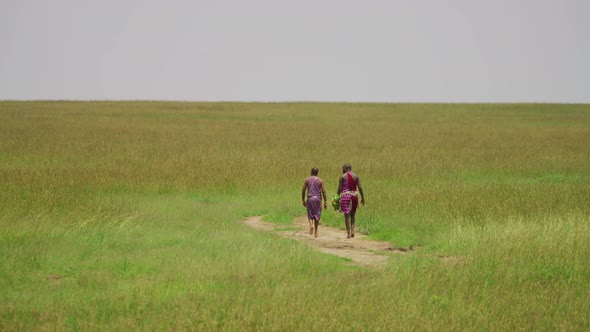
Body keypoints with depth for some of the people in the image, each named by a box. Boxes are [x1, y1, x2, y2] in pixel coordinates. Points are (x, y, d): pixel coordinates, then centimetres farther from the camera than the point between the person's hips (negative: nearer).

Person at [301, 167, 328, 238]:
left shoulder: (307, 180, 3)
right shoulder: (320, 181, 1)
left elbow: (303, 190, 3)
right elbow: (323, 191, -3)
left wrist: (303, 200, 11)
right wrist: (325, 202, 1)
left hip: (310, 198, 0)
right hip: (317, 198, 0)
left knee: (310, 215, 10)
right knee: (317, 215, 8)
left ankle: (311, 225, -20)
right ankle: (315, 232, 9)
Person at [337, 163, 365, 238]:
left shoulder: (342, 176, -1)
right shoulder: (356, 176, 7)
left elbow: (339, 188, -4)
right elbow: (360, 188, 3)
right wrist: (362, 198, 7)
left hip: (345, 195, -3)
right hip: (354, 195, 3)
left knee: (347, 215, 0)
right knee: (352, 215, 16)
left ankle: (348, 233, -3)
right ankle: (352, 231, 1)